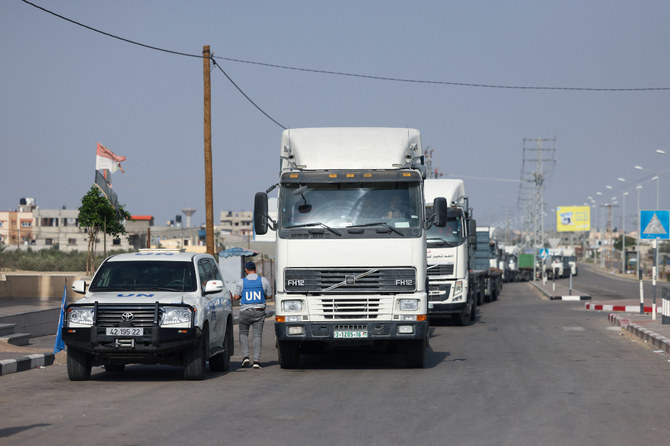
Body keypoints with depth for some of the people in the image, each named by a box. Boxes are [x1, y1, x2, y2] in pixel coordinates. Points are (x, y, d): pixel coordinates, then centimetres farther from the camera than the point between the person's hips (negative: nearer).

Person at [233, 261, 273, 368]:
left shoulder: (241, 282, -4)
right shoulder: (263, 280, 0)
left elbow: (236, 296, -5)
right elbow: (269, 295, 6)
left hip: (245, 311, -1)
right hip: (259, 311, 1)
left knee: (243, 333, 15)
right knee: (257, 335, 2)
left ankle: (245, 356, 0)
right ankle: (256, 360, -6)